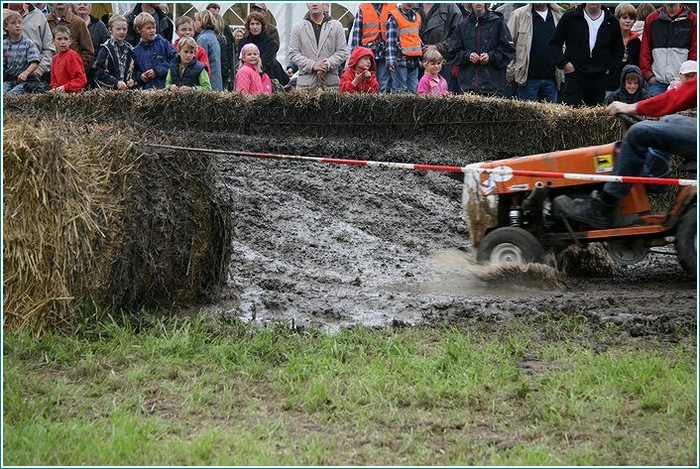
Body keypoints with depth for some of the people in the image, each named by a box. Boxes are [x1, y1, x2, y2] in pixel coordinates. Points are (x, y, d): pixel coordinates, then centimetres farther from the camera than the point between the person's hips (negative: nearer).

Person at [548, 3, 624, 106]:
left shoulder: (612, 22, 8)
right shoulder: (570, 17, 2)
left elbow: (619, 49, 20)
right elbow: (554, 43, 6)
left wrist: (611, 68, 5)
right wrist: (563, 63, -7)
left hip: (599, 78, 2)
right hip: (574, 75, -2)